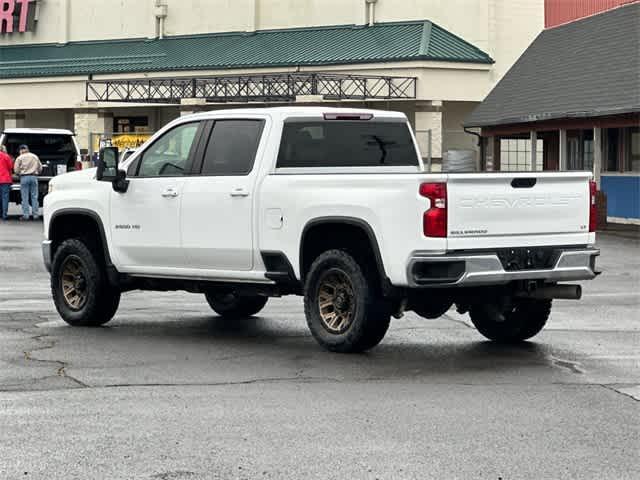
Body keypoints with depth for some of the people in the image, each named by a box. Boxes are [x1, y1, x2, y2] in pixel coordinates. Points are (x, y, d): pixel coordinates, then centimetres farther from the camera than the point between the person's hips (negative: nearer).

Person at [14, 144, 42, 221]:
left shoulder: (20, 158, 1)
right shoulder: (35, 157, 12)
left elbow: (16, 170, -3)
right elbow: (40, 168, 15)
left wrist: (19, 174, 17)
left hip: (24, 177, -3)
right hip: (34, 177, 3)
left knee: (25, 198, 1)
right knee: (34, 197, 6)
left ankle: (25, 215, -2)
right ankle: (36, 215, 4)